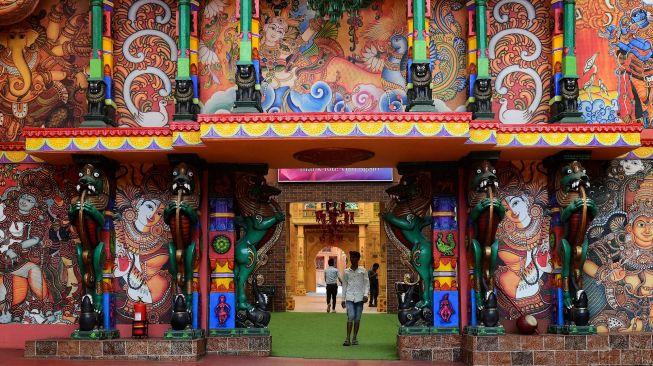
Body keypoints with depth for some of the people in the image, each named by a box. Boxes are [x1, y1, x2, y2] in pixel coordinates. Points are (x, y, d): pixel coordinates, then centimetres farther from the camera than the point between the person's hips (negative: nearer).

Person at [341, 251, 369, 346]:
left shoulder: (363, 271, 5)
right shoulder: (346, 271, 8)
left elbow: (366, 283, 5)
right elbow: (344, 285, 12)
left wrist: (365, 294, -8)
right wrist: (343, 299, 10)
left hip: (359, 297, 0)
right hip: (349, 297, 0)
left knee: (357, 318, 3)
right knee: (351, 316, -13)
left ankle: (355, 338, 14)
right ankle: (348, 339, -12)